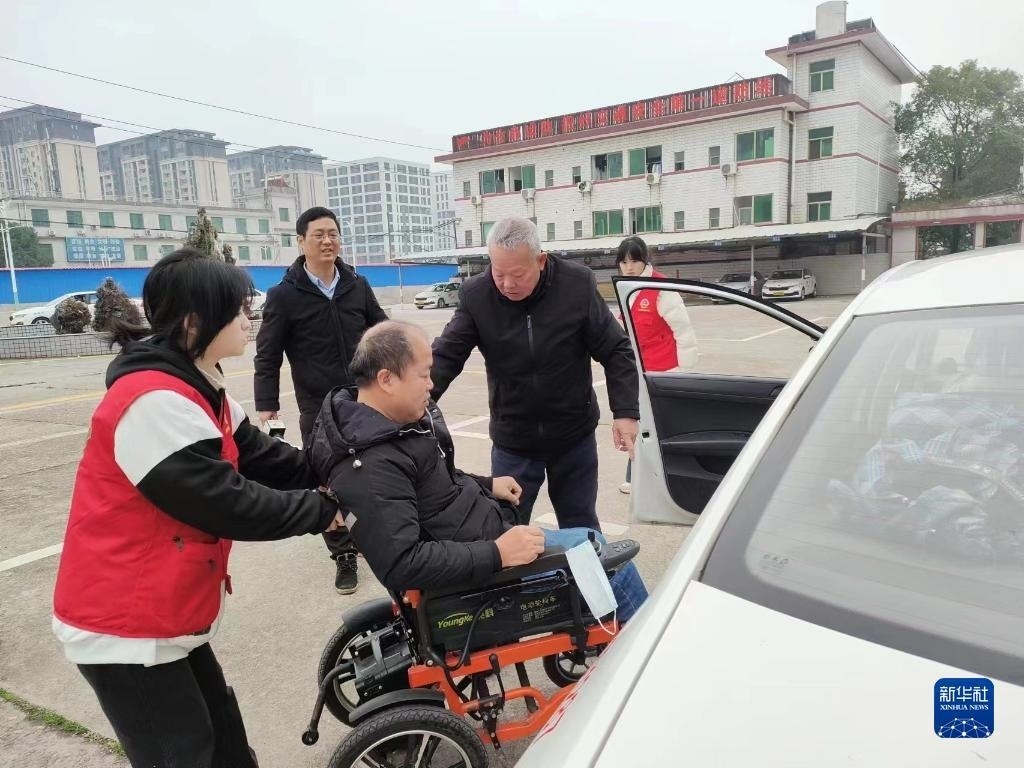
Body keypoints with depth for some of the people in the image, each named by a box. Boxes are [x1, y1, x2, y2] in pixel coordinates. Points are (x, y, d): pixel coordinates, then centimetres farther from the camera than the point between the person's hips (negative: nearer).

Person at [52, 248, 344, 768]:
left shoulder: (195, 390, 6)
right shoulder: (154, 401, -27)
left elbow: (260, 458, 4)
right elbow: (224, 503, -27)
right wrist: (322, 511, -16)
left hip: (164, 611, 9)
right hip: (122, 624, -9)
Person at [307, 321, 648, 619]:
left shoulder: (387, 421, 0)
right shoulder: (368, 469, -31)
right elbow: (400, 565, -34)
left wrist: (484, 485, 8)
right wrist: (496, 555, -31)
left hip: (477, 524, 10)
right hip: (474, 559, -10)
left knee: (592, 541, 20)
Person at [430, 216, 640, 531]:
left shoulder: (578, 284, -15)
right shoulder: (476, 295, -14)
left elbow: (615, 351, -8)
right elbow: (445, 356, -12)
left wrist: (626, 411, -16)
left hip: (574, 437, 0)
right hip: (511, 441, 0)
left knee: (581, 527, 17)